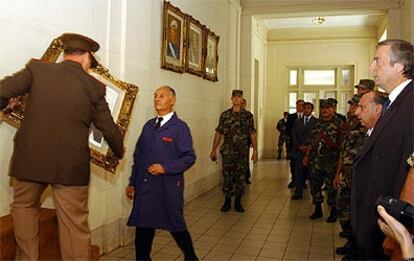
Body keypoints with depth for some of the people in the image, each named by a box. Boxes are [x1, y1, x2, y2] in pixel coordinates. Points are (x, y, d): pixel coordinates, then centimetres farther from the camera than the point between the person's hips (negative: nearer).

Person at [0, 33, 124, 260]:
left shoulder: (37, 68, -1)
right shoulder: (94, 87, -2)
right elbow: (109, 128, 4)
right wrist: (119, 151, 23)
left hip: (30, 158, 2)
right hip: (71, 164, -1)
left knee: (24, 206, 26)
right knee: (75, 224, 8)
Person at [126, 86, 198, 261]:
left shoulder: (180, 127, -5)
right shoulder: (148, 126, 11)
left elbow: (189, 157, -10)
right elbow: (138, 155, 13)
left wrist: (165, 168, -19)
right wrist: (132, 182, 11)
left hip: (168, 187, -4)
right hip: (145, 186, 5)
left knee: (176, 226, 8)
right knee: (143, 226, 8)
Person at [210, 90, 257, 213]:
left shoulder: (248, 115, 3)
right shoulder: (225, 115, 4)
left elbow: (252, 134, 3)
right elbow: (218, 133, 5)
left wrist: (255, 150, -3)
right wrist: (213, 150, 3)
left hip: (242, 151, 0)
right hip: (227, 151, 0)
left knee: (240, 177, 5)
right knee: (227, 176, 2)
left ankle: (238, 202, 18)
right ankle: (227, 202, 16)